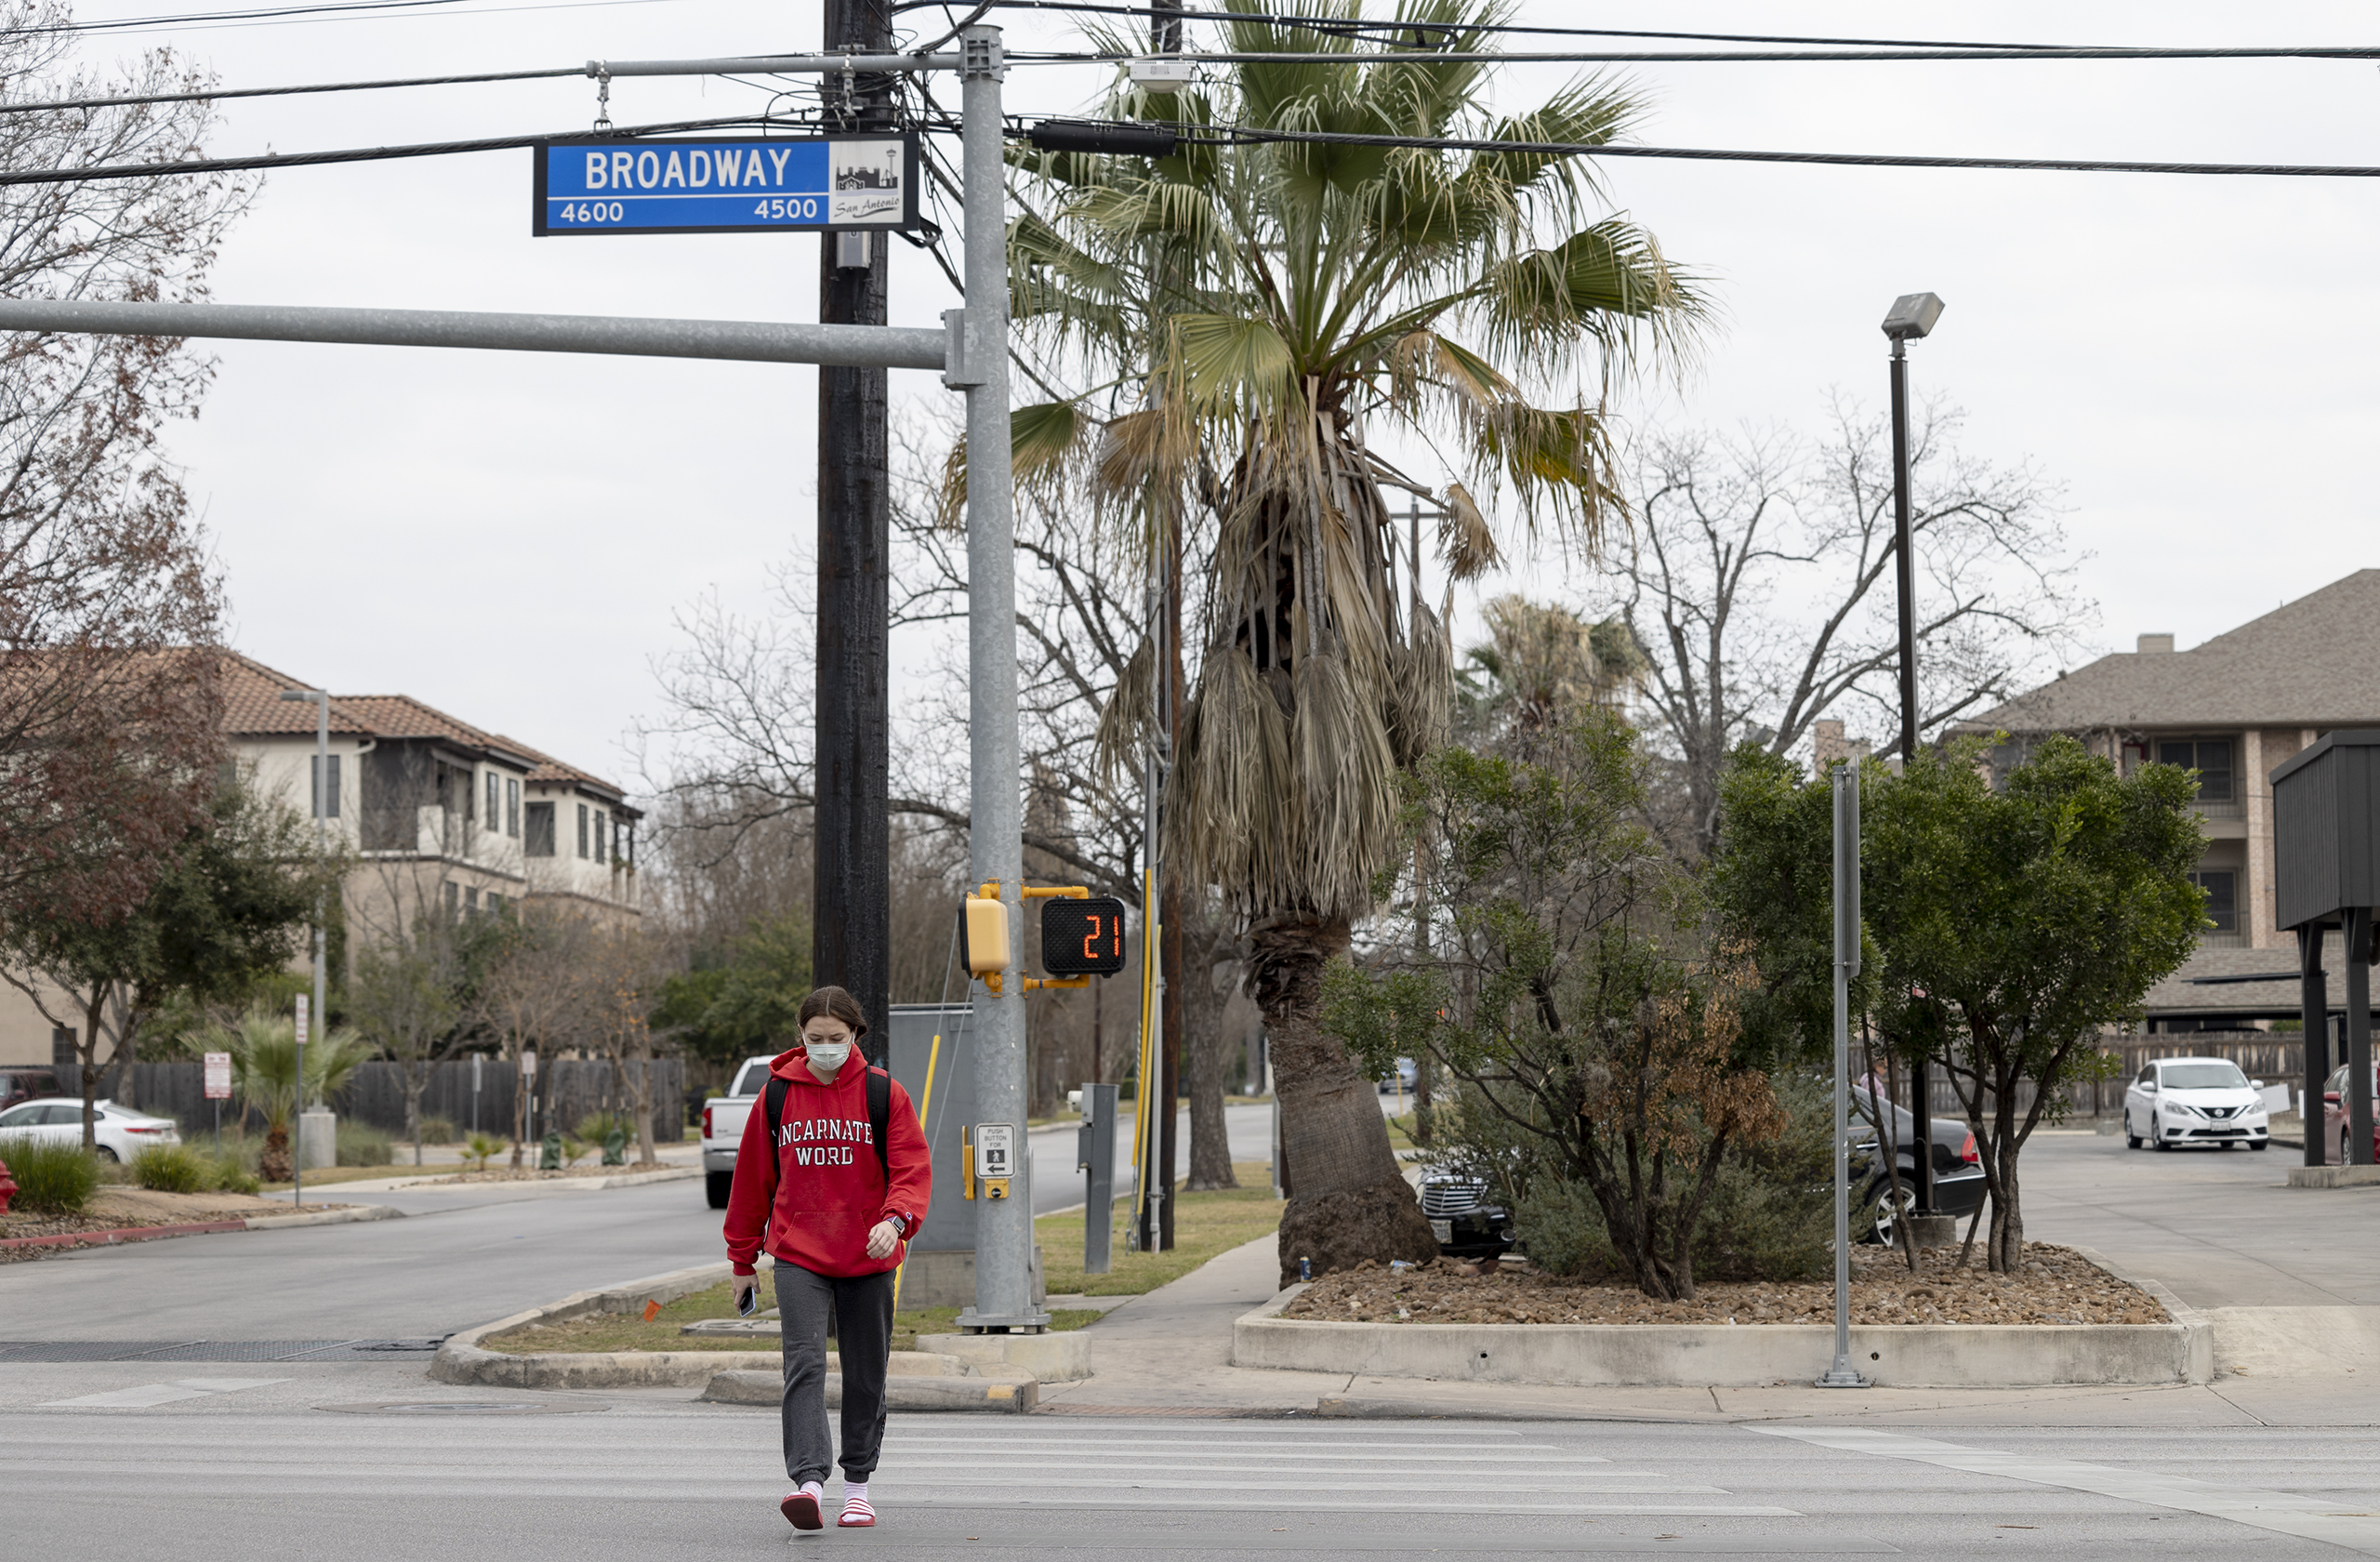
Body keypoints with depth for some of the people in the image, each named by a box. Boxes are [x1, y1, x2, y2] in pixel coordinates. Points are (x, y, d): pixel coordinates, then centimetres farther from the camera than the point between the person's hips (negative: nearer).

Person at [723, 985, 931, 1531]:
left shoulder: (884, 1093, -1)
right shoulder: (777, 1093, 3)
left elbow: (913, 1169, -5)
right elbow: (753, 1175, 11)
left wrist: (895, 1219, -25)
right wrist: (743, 1257, 13)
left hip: (867, 1257, 0)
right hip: (797, 1254, 0)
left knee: (865, 1373, 9)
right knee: (804, 1363, -17)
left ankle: (857, 1484, 23)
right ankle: (809, 1481, -27)